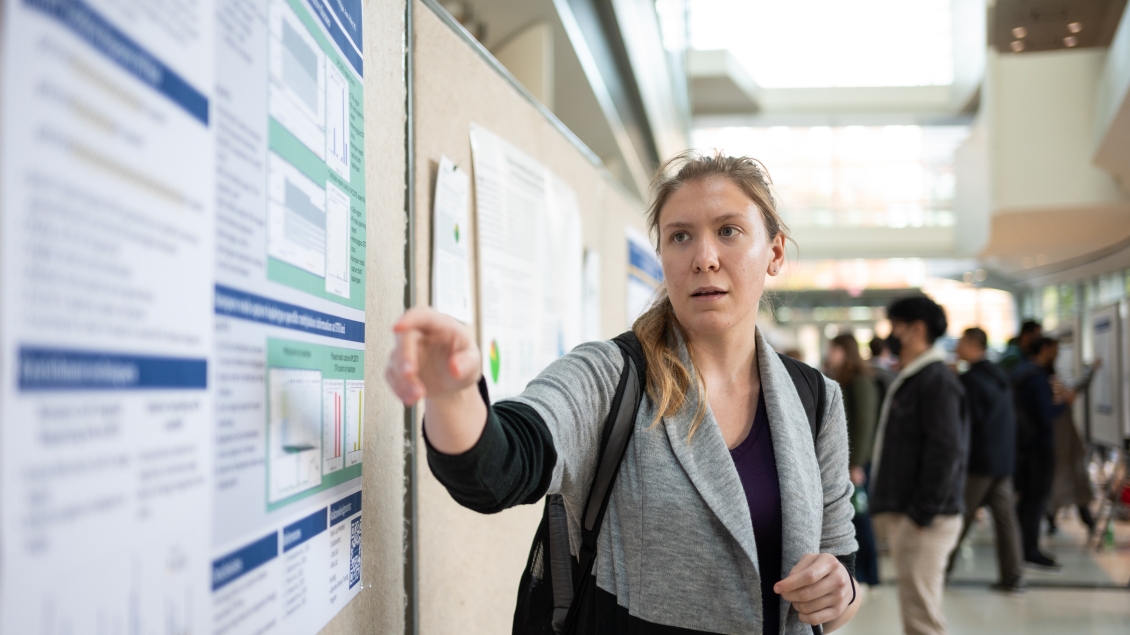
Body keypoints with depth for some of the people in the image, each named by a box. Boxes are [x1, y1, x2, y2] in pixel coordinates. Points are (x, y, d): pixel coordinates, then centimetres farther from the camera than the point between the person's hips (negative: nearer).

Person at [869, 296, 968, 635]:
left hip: (924, 520, -10)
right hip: (902, 514, 10)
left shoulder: (936, 380, -12)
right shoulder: (906, 380, 19)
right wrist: (886, 507, 16)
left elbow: (946, 451, -20)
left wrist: (922, 513, -21)